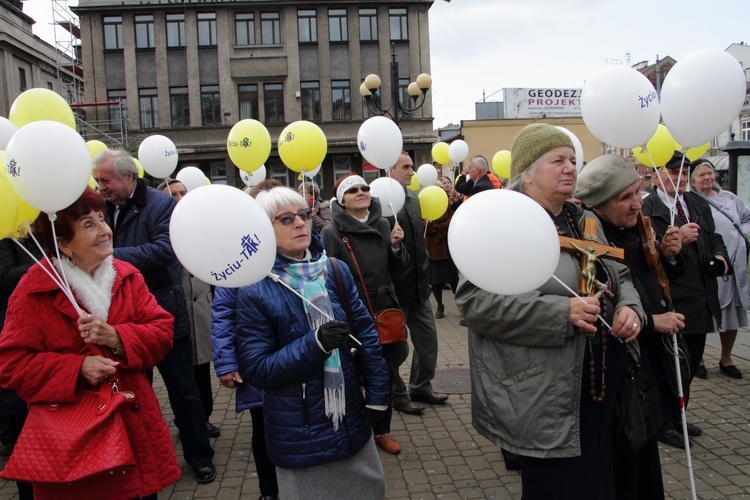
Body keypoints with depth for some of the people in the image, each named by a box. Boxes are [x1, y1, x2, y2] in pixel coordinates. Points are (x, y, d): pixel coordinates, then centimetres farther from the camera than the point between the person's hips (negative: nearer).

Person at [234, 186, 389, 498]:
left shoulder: (336, 271, -1)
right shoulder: (254, 291, -13)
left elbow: (366, 334, 4)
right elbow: (256, 370, -14)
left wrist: (377, 393, 1)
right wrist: (315, 343, -25)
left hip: (351, 420, 4)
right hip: (299, 434, -4)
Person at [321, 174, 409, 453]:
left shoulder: (382, 225, 4)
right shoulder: (332, 232, -10)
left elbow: (395, 268, 11)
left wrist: (396, 246, -8)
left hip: (385, 310, 4)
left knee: (386, 373, 12)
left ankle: (382, 429, 31)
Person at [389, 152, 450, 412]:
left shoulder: (413, 198, 9)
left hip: (419, 285, 8)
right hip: (395, 288, -7)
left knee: (428, 338, 15)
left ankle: (421, 387, 34)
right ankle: (396, 395, 25)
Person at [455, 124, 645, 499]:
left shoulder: (584, 222, 13)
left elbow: (619, 278, 21)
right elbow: (474, 299, -23)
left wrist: (629, 307, -3)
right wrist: (562, 313, -26)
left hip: (598, 393, 8)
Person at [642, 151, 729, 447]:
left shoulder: (698, 204, 14)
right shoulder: (646, 209, -12)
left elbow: (714, 237, 21)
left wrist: (720, 256, 1)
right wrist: (676, 239, -33)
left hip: (701, 300, 8)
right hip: (670, 302, -8)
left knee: (692, 361, 17)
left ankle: (678, 418, 33)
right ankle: (664, 425, 14)